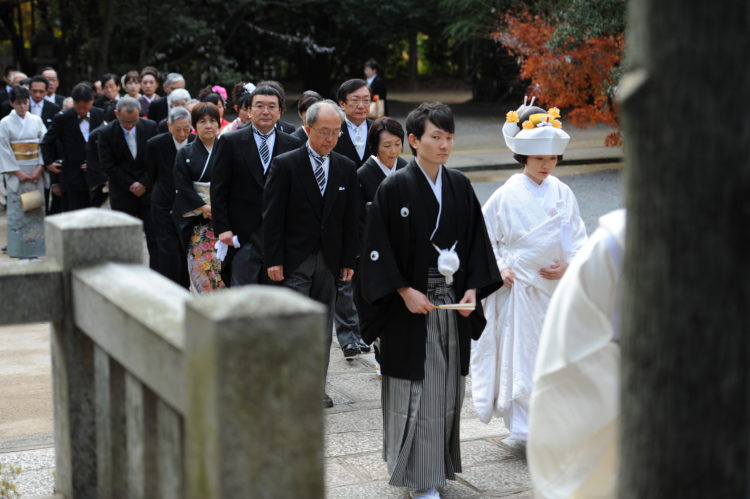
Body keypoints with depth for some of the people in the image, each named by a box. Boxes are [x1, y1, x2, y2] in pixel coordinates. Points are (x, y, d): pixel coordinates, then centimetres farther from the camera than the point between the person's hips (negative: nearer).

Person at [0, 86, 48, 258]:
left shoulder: (36, 121, 6)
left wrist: (40, 168, -8)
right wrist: (18, 172, -11)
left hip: (36, 172, 2)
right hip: (16, 172, -2)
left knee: (36, 209, 2)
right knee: (17, 210, -3)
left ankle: (35, 246, 8)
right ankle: (18, 248, 1)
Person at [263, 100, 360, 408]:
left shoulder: (346, 168, 8)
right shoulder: (285, 165, -5)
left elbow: (351, 220, 11)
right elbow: (272, 216, -7)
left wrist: (348, 261, 6)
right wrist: (273, 260, -12)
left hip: (329, 260, 4)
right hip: (294, 260, -4)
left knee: (323, 326, 9)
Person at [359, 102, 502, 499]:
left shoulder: (460, 187, 6)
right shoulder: (394, 188, -8)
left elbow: (476, 241, 10)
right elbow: (378, 248, -9)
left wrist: (473, 288, -2)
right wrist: (405, 291, -15)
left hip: (453, 306, 5)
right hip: (411, 307, -5)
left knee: (447, 387, 11)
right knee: (416, 390, -1)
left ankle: (440, 464, 25)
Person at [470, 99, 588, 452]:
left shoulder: (562, 194, 3)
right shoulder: (507, 194, -5)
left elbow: (577, 236, 7)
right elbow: (483, 235, 3)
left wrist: (569, 264, -10)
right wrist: (499, 267, -8)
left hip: (556, 286, 3)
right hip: (518, 286, -3)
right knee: (519, 356, -2)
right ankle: (522, 430, 4)